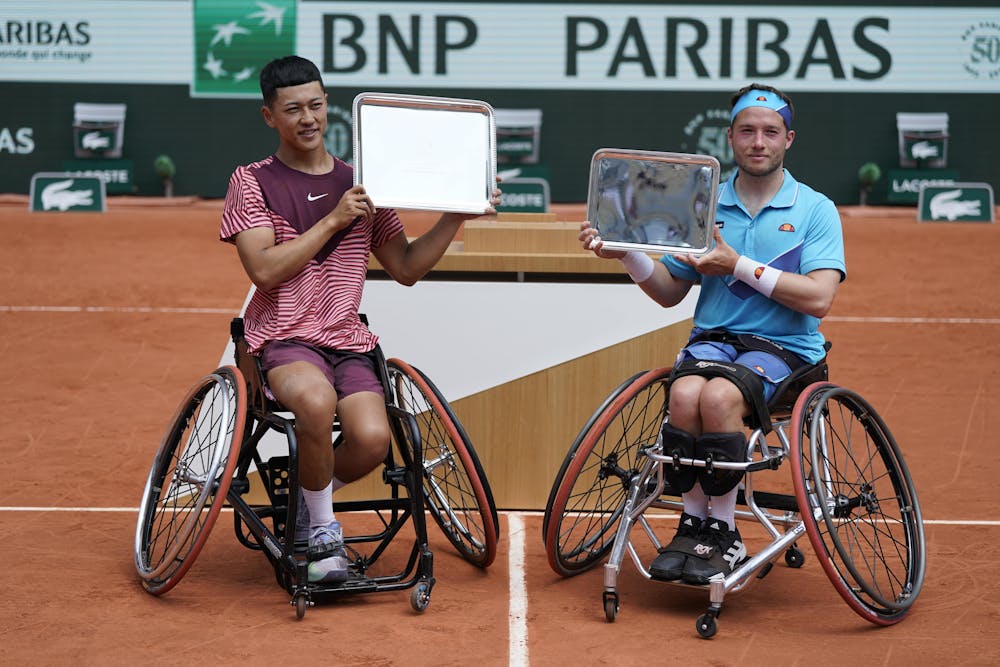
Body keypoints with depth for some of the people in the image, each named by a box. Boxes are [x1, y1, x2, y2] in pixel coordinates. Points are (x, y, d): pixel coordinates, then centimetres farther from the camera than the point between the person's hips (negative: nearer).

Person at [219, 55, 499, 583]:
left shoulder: (360, 185, 15)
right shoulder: (252, 182, 4)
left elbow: (406, 268, 16)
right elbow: (265, 269, -10)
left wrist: (456, 215, 6)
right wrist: (332, 220, -11)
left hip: (348, 341, 3)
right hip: (283, 338, -3)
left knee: (372, 439, -26)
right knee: (316, 400, -38)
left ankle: (308, 499, 9)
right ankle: (323, 529, -12)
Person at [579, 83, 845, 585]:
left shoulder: (816, 210, 2)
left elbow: (818, 298, -11)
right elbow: (670, 292, 15)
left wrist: (739, 266, -15)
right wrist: (628, 253, -4)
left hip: (784, 348, -3)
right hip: (713, 337, 3)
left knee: (720, 395, -33)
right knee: (685, 393, -31)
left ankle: (723, 534, -18)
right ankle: (692, 525, -16)